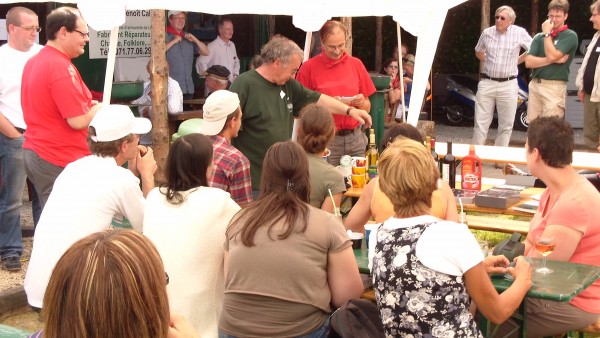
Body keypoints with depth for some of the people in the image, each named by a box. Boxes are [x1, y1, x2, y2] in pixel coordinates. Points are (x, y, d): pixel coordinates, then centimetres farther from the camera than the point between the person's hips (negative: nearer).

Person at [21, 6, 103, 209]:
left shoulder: (34, 61, 11)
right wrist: (98, 108, -2)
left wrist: (89, 106, 14)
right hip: (60, 161, -10)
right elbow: (78, 121, -22)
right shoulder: (61, 67, -19)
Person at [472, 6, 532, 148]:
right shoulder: (487, 32, 5)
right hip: (486, 83, 2)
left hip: (508, 85, -1)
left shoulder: (520, 33, -3)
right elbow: (478, 52, 24)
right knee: (480, 123, 1)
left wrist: (516, 61, 8)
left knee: (506, 125, 5)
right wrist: (489, 61, 12)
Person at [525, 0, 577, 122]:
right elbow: (528, 62, 2)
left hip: (554, 87, -5)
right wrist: (553, 60, -9)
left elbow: (552, 55, -16)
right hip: (534, 85, 5)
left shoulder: (570, 36, -2)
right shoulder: (539, 37, 14)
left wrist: (547, 33, -6)